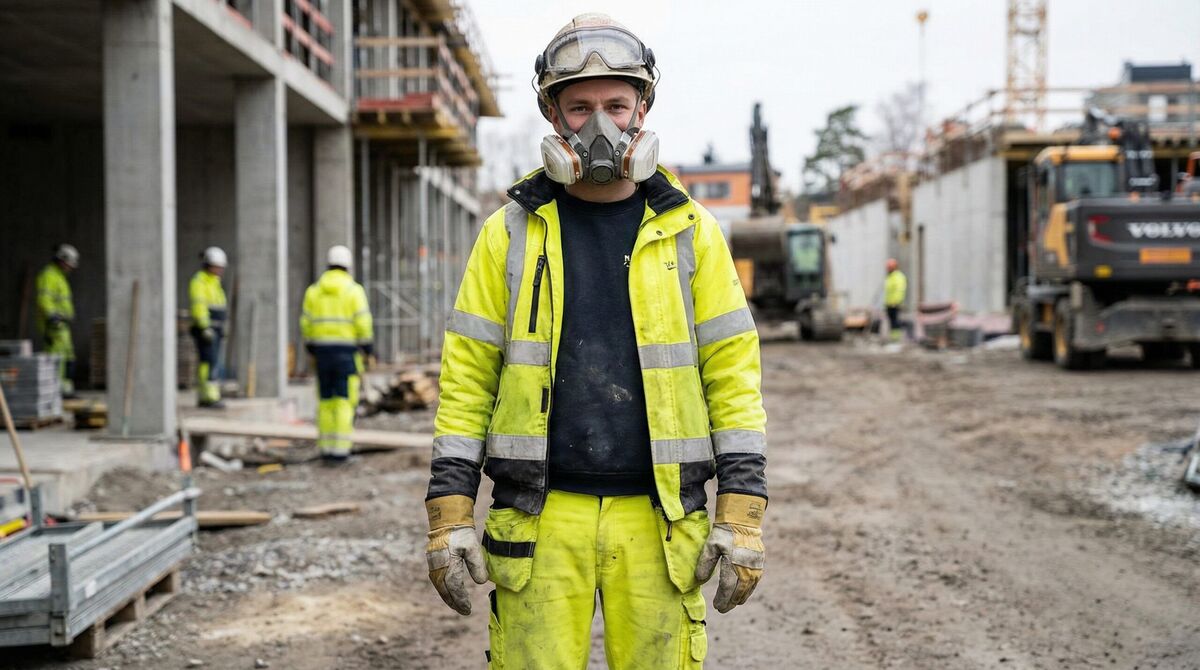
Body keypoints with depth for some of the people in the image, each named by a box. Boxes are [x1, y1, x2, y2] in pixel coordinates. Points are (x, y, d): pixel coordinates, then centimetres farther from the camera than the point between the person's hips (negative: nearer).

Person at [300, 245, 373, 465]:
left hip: (322, 349, 4)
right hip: (347, 351, -4)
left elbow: (306, 323, 6)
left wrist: (310, 348, 16)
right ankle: (340, 451, -6)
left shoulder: (314, 290, 6)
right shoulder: (353, 290, -6)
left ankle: (326, 449, 13)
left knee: (326, 401, 12)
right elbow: (363, 322, -11)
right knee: (345, 401, -2)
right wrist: (367, 346, -2)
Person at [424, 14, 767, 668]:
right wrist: (448, 515, -3)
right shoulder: (509, 233, 4)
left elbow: (733, 374, 3)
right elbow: (467, 375, 3)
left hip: (658, 519, 0)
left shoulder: (690, 232, 4)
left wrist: (741, 514, -4)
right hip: (542, 519, 0)